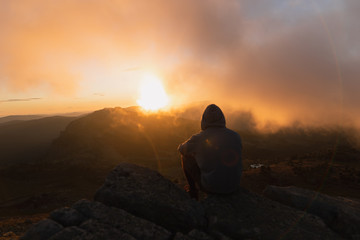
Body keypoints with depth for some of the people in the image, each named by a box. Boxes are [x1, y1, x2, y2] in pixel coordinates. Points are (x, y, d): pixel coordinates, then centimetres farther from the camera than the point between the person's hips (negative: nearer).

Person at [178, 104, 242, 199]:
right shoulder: (236, 136, -6)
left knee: (185, 157, 11)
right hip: (233, 186, 4)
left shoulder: (198, 139, -15)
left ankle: (193, 192, 28)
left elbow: (181, 149, 5)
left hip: (210, 186, -4)